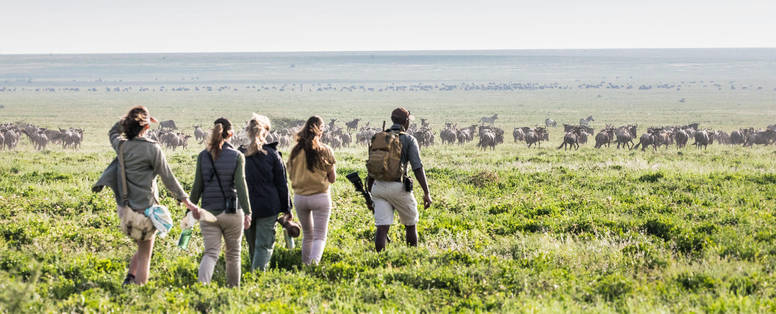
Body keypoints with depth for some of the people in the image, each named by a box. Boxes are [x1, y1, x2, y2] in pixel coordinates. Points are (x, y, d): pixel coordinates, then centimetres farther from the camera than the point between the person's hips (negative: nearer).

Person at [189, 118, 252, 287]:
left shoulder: (203, 156, 1)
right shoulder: (237, 156, -6)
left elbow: (197, 185, 4)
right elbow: (241, 185, -11)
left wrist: (192, 206, 17)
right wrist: (247, 212, -10)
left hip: (209, 212, 2)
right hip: (232, 212, -2)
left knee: (211, 253, 1)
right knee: (233, 254, 15)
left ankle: (202, 285, -23)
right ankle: (233, 289, 24)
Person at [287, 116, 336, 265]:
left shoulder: (296, 150, 0)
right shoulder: (324, 150, -8)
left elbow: (291, 176, 7)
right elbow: (332, 178, -2)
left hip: (299, 197, 3)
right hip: (320, 197, -3)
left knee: (307, 235, 21)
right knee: (319, 236, -2)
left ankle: (306, 265, 26)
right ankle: (315, 263, -23)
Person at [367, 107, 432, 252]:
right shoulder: (409, 140, -1)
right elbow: (418, 168, -10)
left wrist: (369, 196, 18)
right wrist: (427, 193, -10)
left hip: (378, 186, 3)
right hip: (398, 186, -3)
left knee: (382, 228, -2)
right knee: (411, 225, 16)